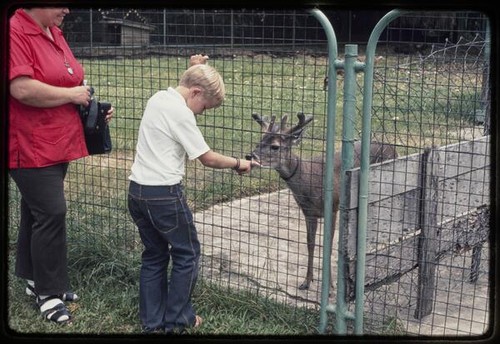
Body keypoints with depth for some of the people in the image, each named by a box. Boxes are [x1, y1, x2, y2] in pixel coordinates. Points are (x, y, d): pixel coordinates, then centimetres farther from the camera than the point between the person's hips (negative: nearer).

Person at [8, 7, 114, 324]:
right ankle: (49, 293, 4)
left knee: (37, 212, 16)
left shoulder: (54, 33, 12)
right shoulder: (16, 32, -16)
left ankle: (35, 278, 29)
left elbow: (69, 80, 25)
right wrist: (72, 94, -15)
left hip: (58, 144, 9)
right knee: (51, 214, -8)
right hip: (31, 147, -9)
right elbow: (22, 89, -27)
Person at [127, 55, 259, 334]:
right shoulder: (180, 112, -15)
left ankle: (152, 322, 21)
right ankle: (176, 321, 14)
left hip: (137, 190, 9)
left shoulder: (158, 98, 10)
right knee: (187, 254, 8)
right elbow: (207, 158, -12)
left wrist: (195, 71, 21)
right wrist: (238, 163, 2)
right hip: (164, 193, -9)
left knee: (154, 255, 17)